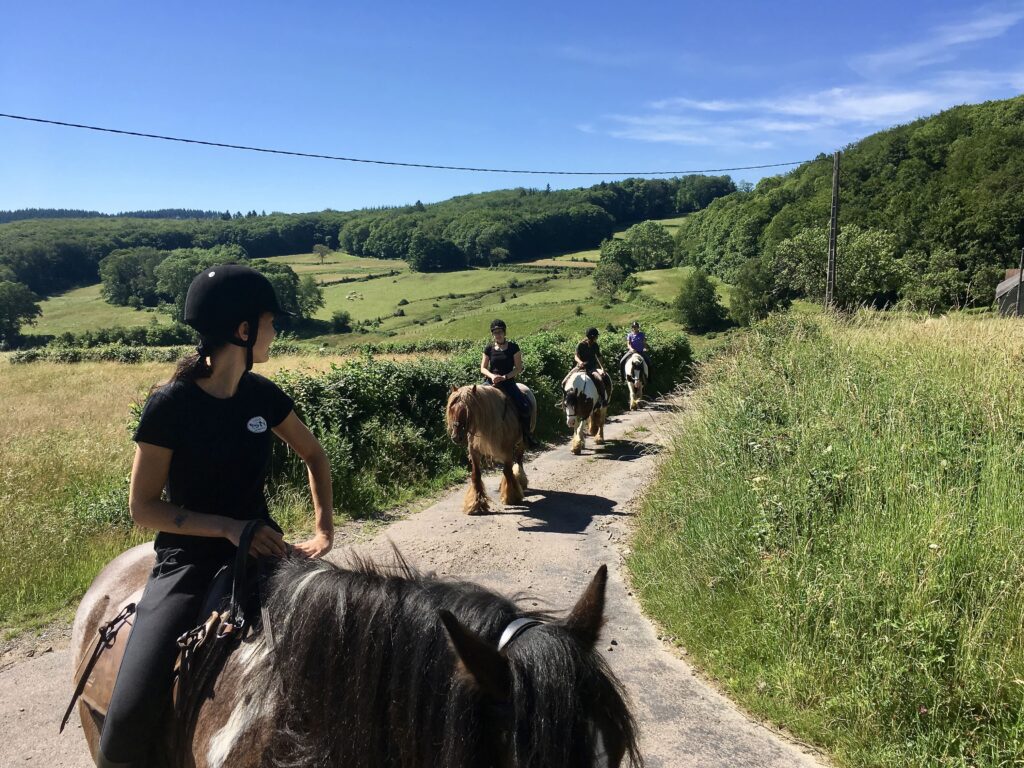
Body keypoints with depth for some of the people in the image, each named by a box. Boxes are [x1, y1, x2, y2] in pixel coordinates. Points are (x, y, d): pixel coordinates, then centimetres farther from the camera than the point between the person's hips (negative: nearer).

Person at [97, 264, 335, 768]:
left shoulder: (261, 395, 1)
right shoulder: (171, 405, -12)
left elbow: (314, 455, 15)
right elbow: (143, 507, -10)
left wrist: (325, 529, 4)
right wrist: (228, 527, -21)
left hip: (262, 548, 5)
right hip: (188, 561, -4)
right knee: (132, 713, -17)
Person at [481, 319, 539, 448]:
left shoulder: (513, 347, 2)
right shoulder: (489, 349, 7)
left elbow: (519, 368, -1)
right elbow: (483, 368, 8)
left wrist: (505, 377, -15)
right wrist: (491, 375, -14)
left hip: (508, 382, -2)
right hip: (491, 382, 2)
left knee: (524, 406, -19)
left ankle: (527, 435, 1)